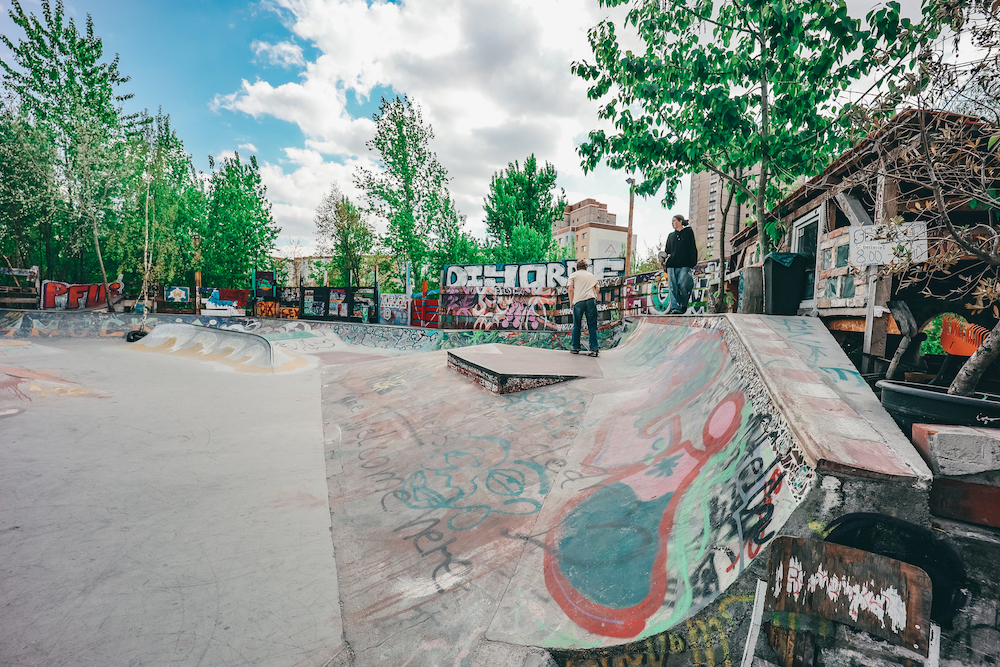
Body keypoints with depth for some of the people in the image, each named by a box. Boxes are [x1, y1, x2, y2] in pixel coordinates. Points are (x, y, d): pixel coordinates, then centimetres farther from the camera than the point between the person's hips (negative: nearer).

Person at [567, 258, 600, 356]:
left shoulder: (574, 275, 16)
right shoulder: (592, 276, 26)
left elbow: (571, 289, 6)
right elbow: (597, 290, 20)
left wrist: (571, 302, 13)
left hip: (578, 301, -2)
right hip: (591, 300, 2)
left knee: (576, 326, 8)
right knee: (592, 325, 2)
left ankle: (576, 348, 11)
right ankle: (594, 349, -6)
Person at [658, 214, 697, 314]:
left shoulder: (688, 232, 10)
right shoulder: (671, 236, 21)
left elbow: (693, 248, 4)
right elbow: (667, 250, 22)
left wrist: (692, 263, -4)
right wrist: (664, 258, 3)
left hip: (684, 265, -4)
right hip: (672, 265, 4)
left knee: (682, 285, -14)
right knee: (673, 287, -6)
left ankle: (684, 304, 7)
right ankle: (675, 307, -6)